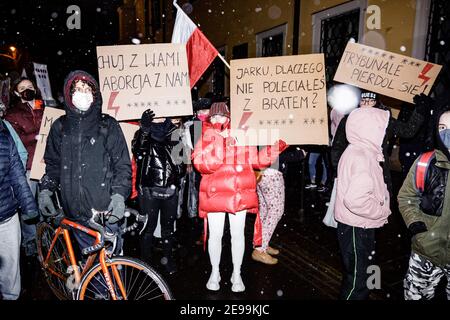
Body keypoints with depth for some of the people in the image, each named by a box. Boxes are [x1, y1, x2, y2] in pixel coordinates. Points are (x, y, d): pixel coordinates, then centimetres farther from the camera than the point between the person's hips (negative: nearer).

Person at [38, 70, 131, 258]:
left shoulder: (108, 125, 1)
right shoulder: (60, 127, 9)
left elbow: (123, 164, -2)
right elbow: (53, 163, 17)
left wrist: (119, 194, -14)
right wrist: (45, 190, 4)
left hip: (105, 210, -2)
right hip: (75, 211, 3)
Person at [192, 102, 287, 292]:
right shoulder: (206, 138, 0)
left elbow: (256, 160, 8)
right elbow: (201, 164, -15)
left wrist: (277, 146, 1)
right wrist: (218, 139, -23)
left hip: (239, 195, 1)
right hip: (215, 195, -1)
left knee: (237, 234, 10)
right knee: (215, 235, 9)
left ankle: (236, 274, 30)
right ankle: (215, 272, 32)